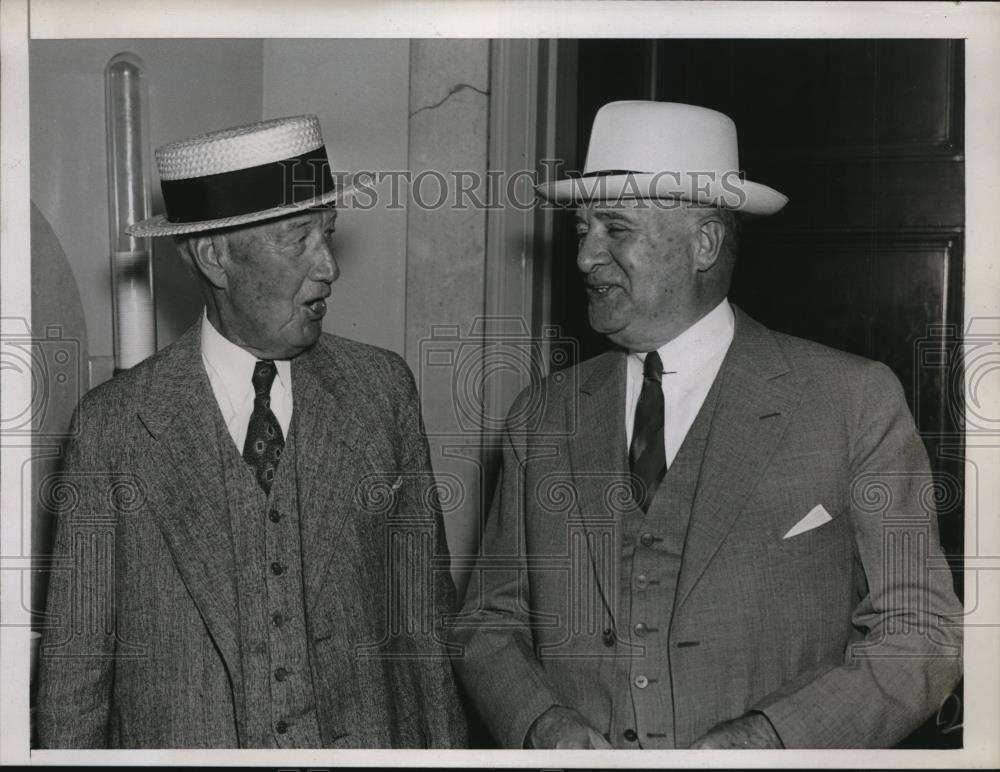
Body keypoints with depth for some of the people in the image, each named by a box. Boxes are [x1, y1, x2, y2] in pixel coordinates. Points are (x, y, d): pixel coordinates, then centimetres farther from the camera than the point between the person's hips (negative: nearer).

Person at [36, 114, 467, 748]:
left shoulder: (384, 388, -5)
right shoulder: (114, 425, -10)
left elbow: (424, 619, -1)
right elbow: (75, 668, -4)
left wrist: (444, 747, -2)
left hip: (368, 739, 2)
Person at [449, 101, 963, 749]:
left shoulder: (856, 401, -9)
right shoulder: (541, 417, 0)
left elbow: (922, 636, -8)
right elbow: (489, 623, 3)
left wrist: (761, 741, -20)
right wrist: (545, 726, -15)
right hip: (570, 747, 3)